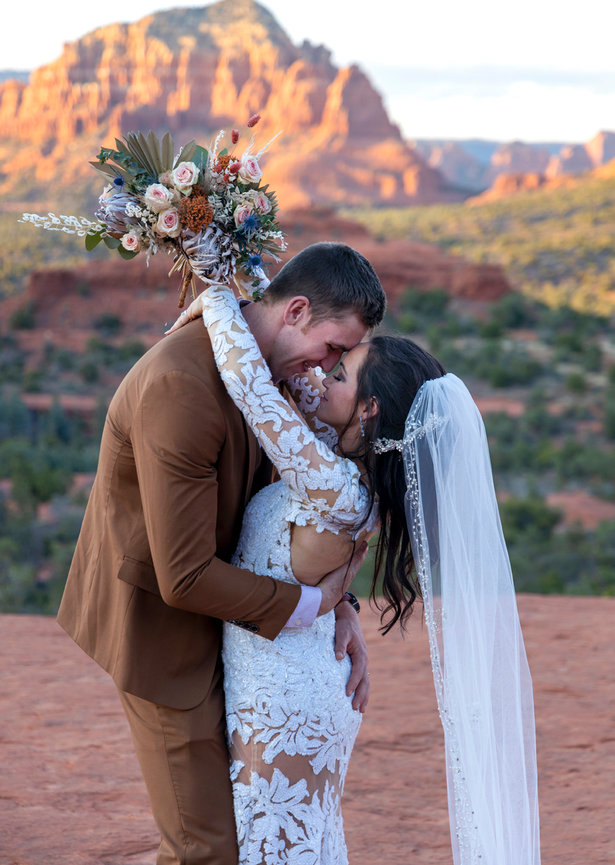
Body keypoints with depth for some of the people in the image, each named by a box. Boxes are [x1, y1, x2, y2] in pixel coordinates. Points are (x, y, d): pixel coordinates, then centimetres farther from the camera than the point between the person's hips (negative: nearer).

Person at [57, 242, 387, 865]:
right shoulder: (182, 388, -32)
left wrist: (337, 605, -2)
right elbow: (184, 578, -31)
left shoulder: (253, 361, -1)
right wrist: (310, 604, -18)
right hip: (159, 620, -9)